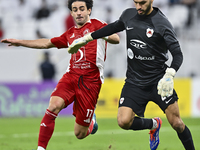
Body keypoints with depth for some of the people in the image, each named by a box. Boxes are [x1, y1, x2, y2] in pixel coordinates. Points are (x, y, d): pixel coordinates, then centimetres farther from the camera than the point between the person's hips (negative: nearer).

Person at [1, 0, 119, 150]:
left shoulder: (96, 25, 4)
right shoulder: (70, 34, 20)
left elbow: (116, 39, -9)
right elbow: (47, 43, 30)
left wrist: (103, 35, -31)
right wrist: (20, 42, 31)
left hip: (90, 81, -4)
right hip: (71, 75, 4)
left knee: (79, 134, -1)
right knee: (54, 105, -27)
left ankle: (91, 122, 37)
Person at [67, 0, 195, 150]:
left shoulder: (162, 23, -12)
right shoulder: (128, 15, 3)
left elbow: (178, 54, -17)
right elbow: (114, 27, 25)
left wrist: (169, 76, -35)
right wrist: (86, 38, 28)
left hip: (158, 80, -4)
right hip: (134, 80, 4)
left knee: (176, 123, -8)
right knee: (124, 121, -13)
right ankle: (154, 124, 18)